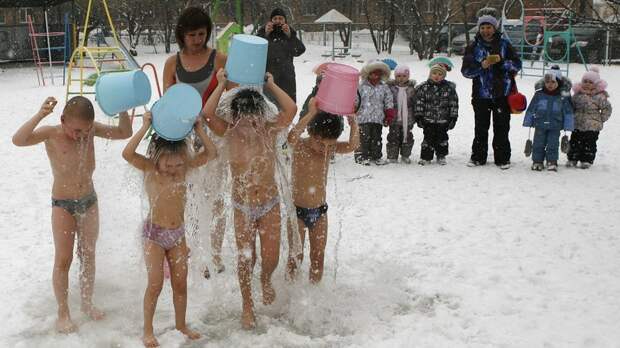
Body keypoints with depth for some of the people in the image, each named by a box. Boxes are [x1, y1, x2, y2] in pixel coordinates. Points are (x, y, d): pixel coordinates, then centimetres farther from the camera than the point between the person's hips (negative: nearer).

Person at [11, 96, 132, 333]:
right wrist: (39, 116, -47)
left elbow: (124, 133, -3)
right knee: (63, 260, 2)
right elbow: (18, 140, -35)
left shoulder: (91, 129, -8)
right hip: (63, 205, -4)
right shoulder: (51, 134, -18)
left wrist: (123, 110, -20)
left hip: (89, 201, 4)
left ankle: (87, 303, 32)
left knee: (88, 256, 15)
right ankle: (63, 313, 16)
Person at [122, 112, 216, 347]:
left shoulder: (184, 167, -3)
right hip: (154, 233, -4)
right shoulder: (149, 168, -14)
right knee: (155, 284, 0)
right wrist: (145, 127, -33)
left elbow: (211, 154, -7)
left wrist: (199, 129, -17)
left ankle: (181, 325, 30)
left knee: (180, 284, 12)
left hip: (178, 234, 4)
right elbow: (127, 154, -32)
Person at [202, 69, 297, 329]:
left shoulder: (269, 131, -11)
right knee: (245, 258, 5)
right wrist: (221, 84, -20)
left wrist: (270, 85, -16)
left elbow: (291, 109, -26)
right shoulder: (229, 133, -11)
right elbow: (207, 113, -27)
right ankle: (247, 304, 28)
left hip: (270, 205, 1)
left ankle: (265, 279, 42)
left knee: (271, 258, 4)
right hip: (242, 207, 0)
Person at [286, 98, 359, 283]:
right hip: (298, 211, -4)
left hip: (320, 210, 4)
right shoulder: (300, 145, -16)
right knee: (295, 256, 6)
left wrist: (352, 120, -33)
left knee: (318, 257, 11)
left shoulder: (330, 147, -4)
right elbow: (291, 137, -40)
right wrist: (311, 114, -44)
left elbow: (352, 145, -21)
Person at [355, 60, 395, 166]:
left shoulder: (384, 87, 7)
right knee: (364, 138, -3)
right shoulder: (361, 86, -1)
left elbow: (389, 103, 10)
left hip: (378, 118, 3)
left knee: (376, 138, 9)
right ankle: (361, 156, 4)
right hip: (363, 118, -3)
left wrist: (389, 116, 6)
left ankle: (376, 156, 18)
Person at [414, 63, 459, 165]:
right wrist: (419, 117, -5)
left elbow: (453, 104, 1)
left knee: (442, 138, 11)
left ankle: (441, 156, 25)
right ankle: (426, 157, 11)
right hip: (428, 120, -1)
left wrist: (453, 118, -2)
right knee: (428, 138, 3)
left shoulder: (449, 88, -2)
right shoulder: (424, 87, -3)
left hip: (443, 120, 1)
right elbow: (419, 103, -2)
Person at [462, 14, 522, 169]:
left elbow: (517, 64, 1)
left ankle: (502, 158, 11)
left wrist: (501, 61, -15)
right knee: (481, 128, 7)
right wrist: (481, 66, -18)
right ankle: (478, 157, 17)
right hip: (481, 94, 1)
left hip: (502, 94, -1)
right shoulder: (473, 47, 4)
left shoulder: (504, 44, 4)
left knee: (501, 128, 3)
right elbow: (465, 70, -1)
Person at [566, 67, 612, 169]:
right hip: (577, 125, 4)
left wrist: (601, 119, -3)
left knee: (589, 143, 2)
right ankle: (572, 159, 18)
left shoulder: (599, 96, -9)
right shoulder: (578, 94, 3)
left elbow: (607, 108, -4)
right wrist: (572, 116, 8)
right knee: (575, 142, 8)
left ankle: (587, 160, 12)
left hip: (592, 126, -4)